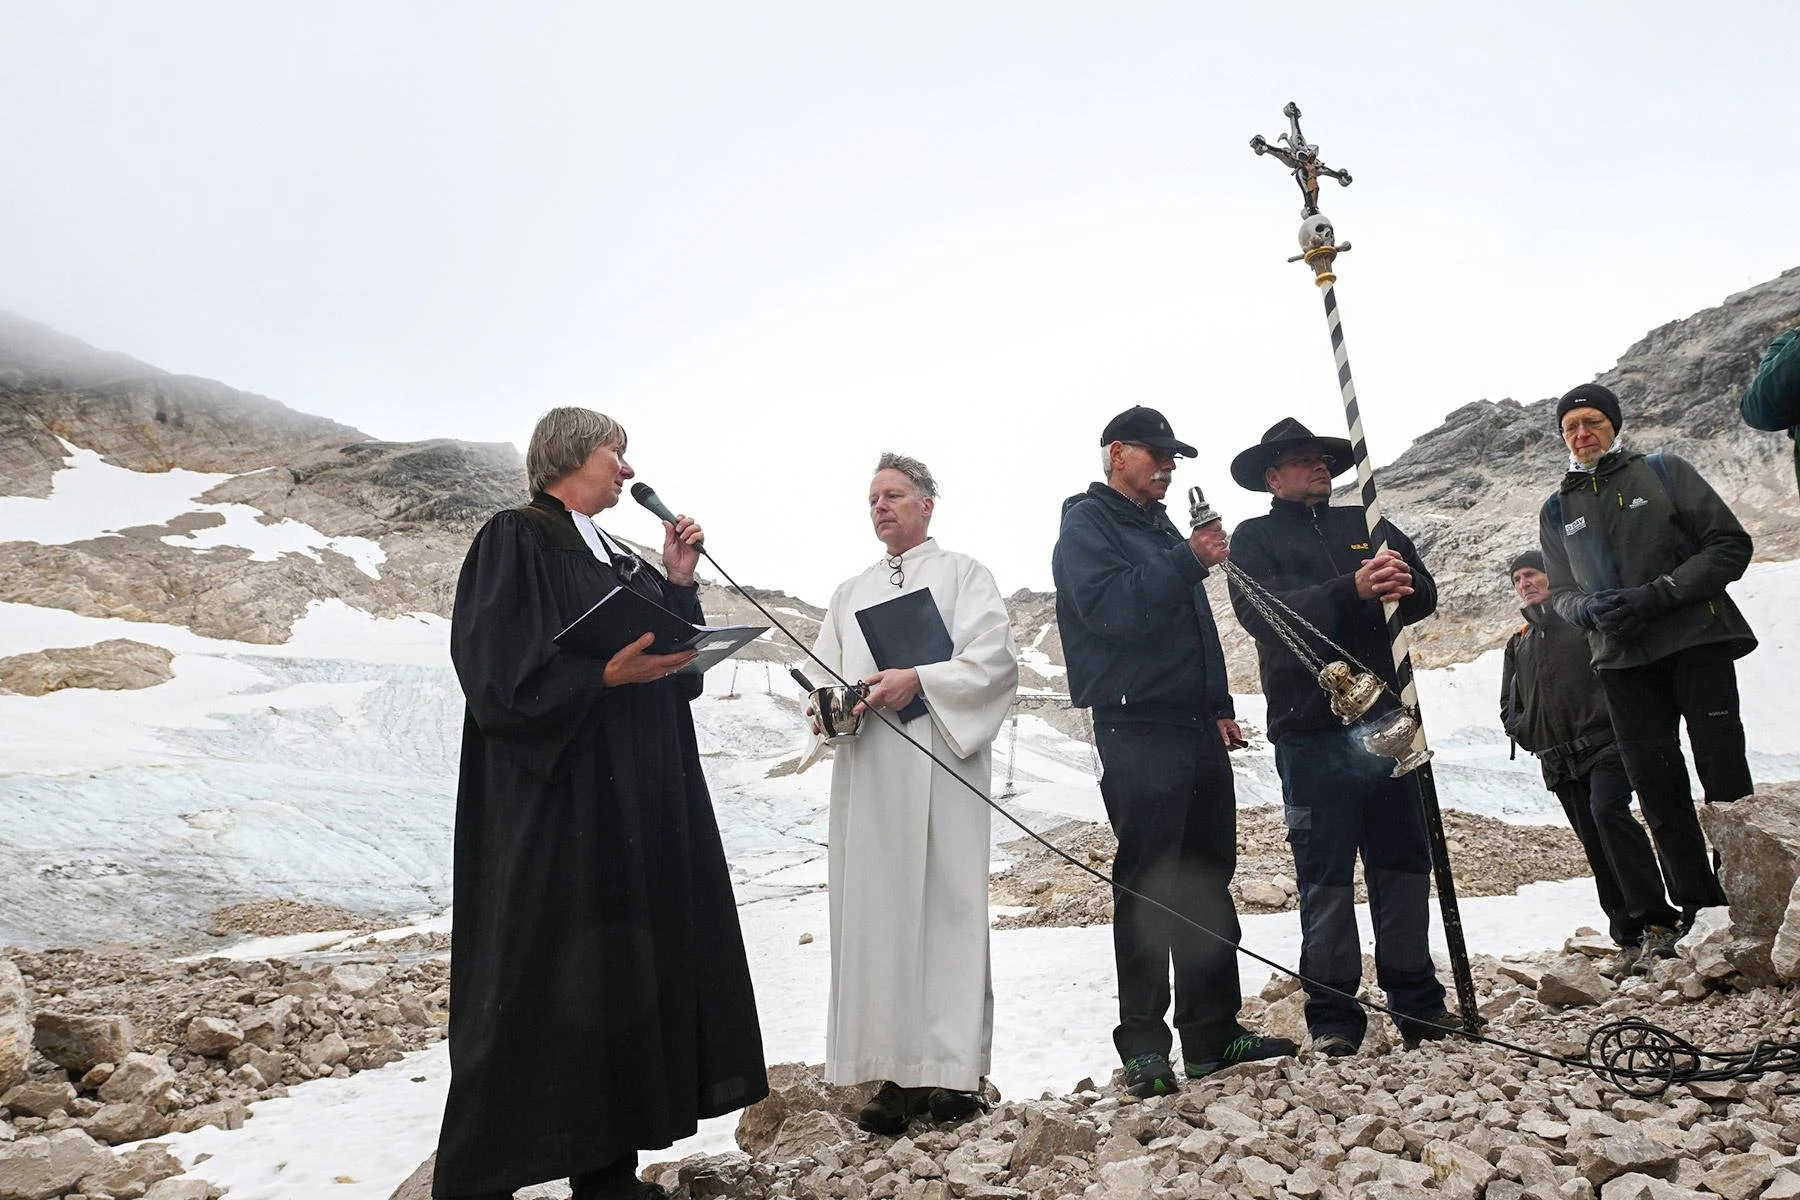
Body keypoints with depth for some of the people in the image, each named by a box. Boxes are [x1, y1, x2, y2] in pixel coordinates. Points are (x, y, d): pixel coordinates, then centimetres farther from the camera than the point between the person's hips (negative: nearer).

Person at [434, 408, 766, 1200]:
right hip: (552, 809, -8)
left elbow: (678, 671, 14)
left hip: (637, 806, 8)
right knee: (537, 987, -4)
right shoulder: (514, 541, -6)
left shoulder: (619, 558, 18)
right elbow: (501, 678, -16)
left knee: (625, 974, 8)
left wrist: (677, 584, 3)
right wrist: (606, 674, -26)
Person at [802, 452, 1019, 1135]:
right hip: (866, 772, 5)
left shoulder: (963, 574, 9)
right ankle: (899, 1073, 4)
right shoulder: (851, 594, 24)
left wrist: (919, 680, -17)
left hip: (938, 765, -4)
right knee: (877, 911, 0)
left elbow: (994, 659, -4)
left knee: (945, 905, -7)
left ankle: (954, 1071, -2)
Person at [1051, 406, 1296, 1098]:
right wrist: (1190, 561, -19)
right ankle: (1143, 1048, -1)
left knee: (1208, 882, 9)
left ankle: (1214, 1034, 17)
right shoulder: (1087, 525, -2)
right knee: (1147, 888, -7)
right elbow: (1112, 609, -19)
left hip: (1197, 730, 9)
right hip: (1138, 733, -8)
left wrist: (1220, 707, 18)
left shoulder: (1163, 530, 23)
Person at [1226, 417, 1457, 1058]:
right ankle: (1333, 1017, 8)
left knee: (1405, 865, 9)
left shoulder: (1366, 524, 17)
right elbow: (1265, 614, -13)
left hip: (1387, 717, 4)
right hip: (1313, 732, -4)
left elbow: (1426, 595, 6)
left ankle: (1417, 1003, 21)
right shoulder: (1255, 538, 6)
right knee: (1325, 878, -1)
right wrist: (1353, 589, -25)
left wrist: (1403, 585, -19)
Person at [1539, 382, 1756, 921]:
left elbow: (1731, 545, -1)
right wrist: (1590, 609, -10)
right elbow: (1560, 593, 14)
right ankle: (1699, 909, 10)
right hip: (1622, 662, 3)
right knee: (1656, 788, 2)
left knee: (1725, 776, -6)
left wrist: (1660, 593, -14)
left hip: (1697, 642, -3)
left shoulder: (1664, 472, 4)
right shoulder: (1557, 510, 13)